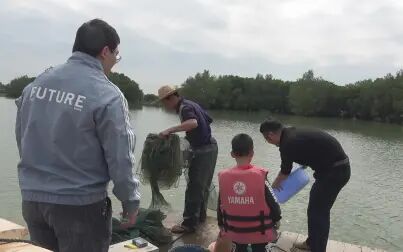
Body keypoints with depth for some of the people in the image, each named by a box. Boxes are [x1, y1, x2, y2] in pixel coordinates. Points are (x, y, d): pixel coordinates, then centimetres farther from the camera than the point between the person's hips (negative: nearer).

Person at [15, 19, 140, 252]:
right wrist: (131, 201, -2)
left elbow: (22, 139, 11)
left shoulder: (36, 84, 2)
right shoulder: (107, 95, -17)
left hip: (32, 199, 6)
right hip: (80, 205, -6)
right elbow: (120, 158, -16)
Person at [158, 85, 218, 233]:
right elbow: (209, 120, 21)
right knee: (203, 185, 20)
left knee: (194, 187, -4)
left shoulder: (185, 108, -18)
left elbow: (193, 123, -39)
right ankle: (200, 215, 32)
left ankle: (189, 223, 2)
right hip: (210, 146, 10)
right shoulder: (191, 104, 12)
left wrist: (170, 130, -42)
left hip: (203, 151, -10)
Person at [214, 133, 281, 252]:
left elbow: (220, 205, 1)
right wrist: (277, 219, 9)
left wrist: (221, 225, 15)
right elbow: (272, 201, -11)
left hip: (235, 229, 2)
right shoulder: (260, 175, -19)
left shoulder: (224, 176, -10)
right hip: (259, 229, -2)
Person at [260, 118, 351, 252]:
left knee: (317, 211, 0)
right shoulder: (292, 133, 9)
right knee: (318, 208, 19)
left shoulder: (288, 144, -18)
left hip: (335, 171, -10)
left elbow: (285, 172, -1)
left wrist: (275, 184, 20)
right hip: (338, 167, 10)